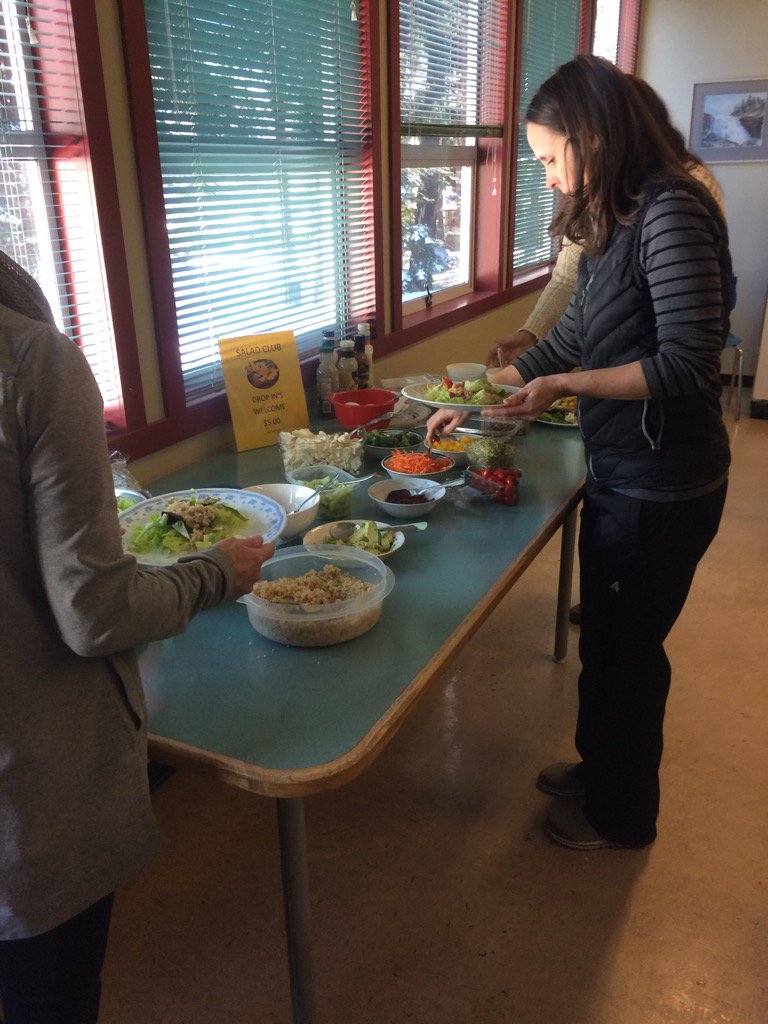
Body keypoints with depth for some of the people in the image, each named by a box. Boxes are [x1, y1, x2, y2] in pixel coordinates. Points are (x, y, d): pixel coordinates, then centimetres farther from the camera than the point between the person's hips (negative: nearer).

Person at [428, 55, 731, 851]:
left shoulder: (670, 214, -19)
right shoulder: (613, 224, 10)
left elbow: (688, 362, -24)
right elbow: (568, 340, 16)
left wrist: (565, 386, -20)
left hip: (661, 487, -9)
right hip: (619, 477, 9)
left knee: (628, 647, 9)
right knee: (602, 635, 22)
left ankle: (622, 814, 33)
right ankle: (598, 765, 46)